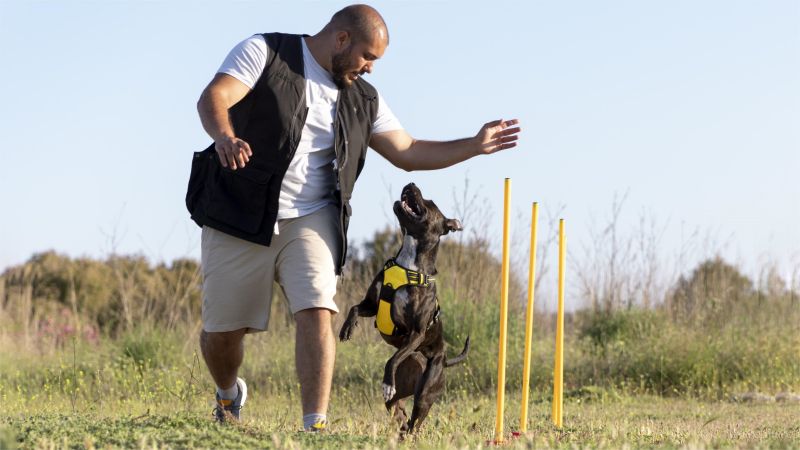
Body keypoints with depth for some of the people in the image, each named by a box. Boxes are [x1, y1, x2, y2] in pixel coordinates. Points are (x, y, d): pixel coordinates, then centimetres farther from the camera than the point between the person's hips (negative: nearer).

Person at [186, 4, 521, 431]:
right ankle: (228, 396, 37)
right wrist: (225, 136, -39)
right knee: (221, 330, 4)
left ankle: (315, 427, -17)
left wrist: (476, 146, 11)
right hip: (239, 217, -3)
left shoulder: (362, 99, 13)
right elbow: (213, 99, -17)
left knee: (316, 312, -19)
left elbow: (408, 152, 19)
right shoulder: (264, 53, -3)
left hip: (308, 220, 3)